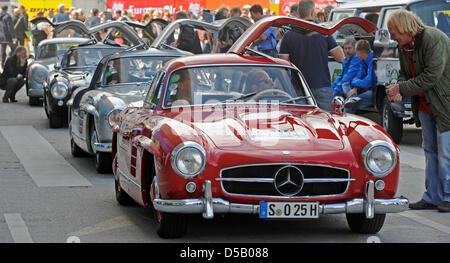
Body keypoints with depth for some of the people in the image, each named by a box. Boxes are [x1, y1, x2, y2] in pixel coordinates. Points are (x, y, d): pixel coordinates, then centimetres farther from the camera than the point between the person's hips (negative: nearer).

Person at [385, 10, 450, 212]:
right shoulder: (403, 46, 5)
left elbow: (431, 77, -25)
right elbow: (405, 73, 15)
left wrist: (402, 89, -18)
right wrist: (398, 90, -8)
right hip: (424, 105, 9)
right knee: (430, 150, 11)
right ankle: (432, 197, 18)